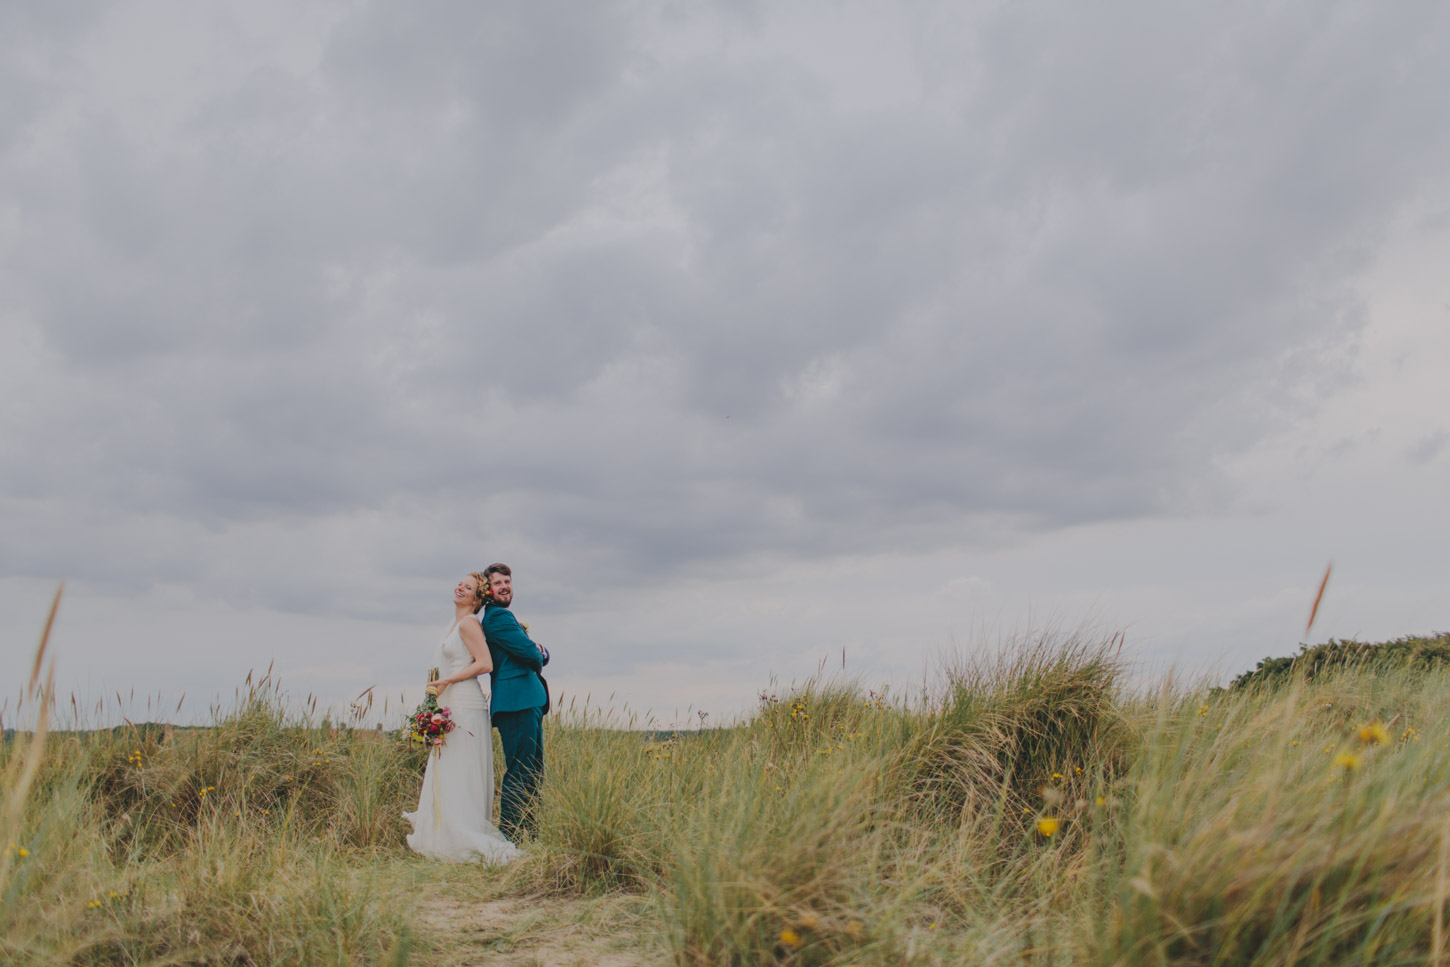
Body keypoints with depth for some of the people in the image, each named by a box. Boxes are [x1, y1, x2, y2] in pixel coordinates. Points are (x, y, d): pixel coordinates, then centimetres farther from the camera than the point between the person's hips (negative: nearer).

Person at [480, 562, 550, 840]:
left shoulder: (502, 616, 25)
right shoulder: (497, 616, -8)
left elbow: (537, 654, 25)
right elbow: (529, 652, -15)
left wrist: (537, 653, 3)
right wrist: (538, 656, 7)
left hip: (528, 703, 11)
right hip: (517, 702, -11)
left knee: (532, 774, 13)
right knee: (519, 772, -11)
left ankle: (528, 834, 18)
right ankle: (510, 836, -9)